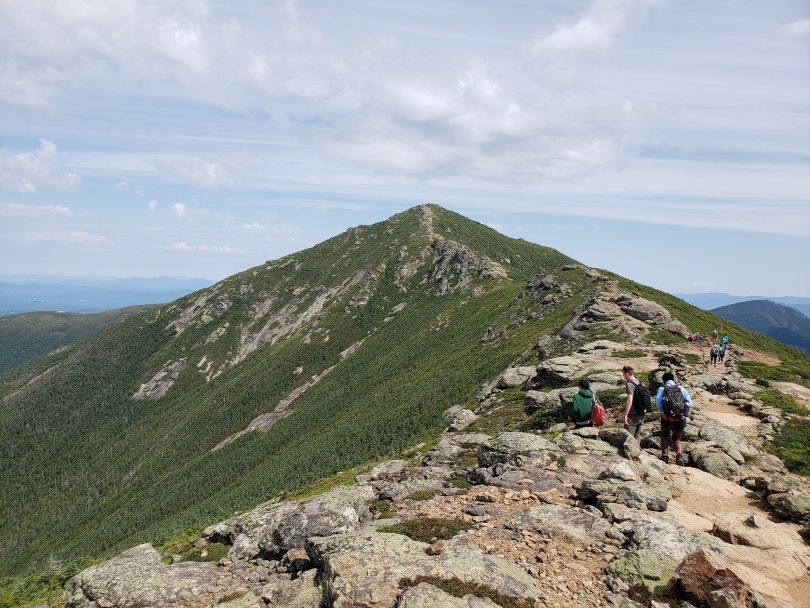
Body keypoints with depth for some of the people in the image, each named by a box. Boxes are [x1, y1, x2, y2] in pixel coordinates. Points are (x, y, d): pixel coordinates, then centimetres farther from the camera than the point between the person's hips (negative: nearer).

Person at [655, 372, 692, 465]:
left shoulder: (662, 389, 0)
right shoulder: (682, 389, 6)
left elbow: (658, 404, -13)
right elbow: (689, 403, -4)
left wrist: (664, 412, 2)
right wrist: (682, 411, 9)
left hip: (666, 417, -1)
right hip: (680, 419, 1)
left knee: (664, 436, 25)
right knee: (677, 439, 20)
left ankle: (665, 456, 17)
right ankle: (679, 455, -5)